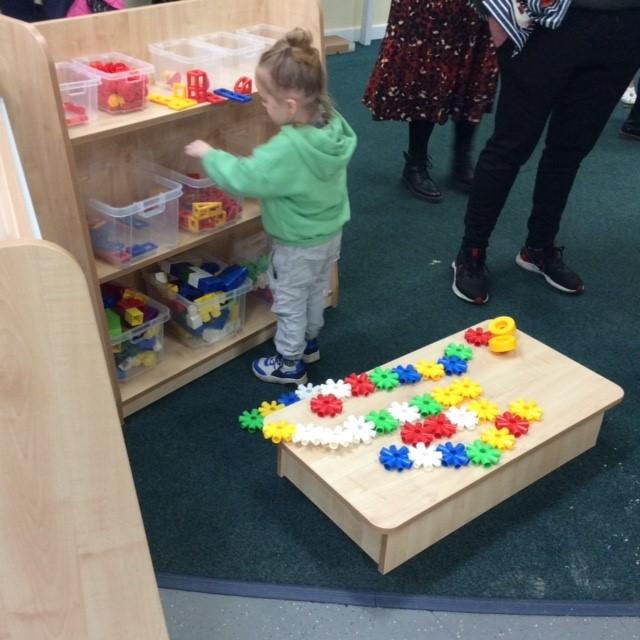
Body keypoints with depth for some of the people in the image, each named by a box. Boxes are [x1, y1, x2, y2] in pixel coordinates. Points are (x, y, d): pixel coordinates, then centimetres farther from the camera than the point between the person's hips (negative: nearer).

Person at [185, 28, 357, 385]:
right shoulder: (333, 123, -14)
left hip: (298, 245, -7)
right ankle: (310, 342, 50)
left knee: (290, 304, 15)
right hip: (330, 232, 8)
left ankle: (290, 364, 33)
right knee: (317, 292, 28)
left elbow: (242, 178, -29)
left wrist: (208, 154, -16)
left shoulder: (288, 150, -38)